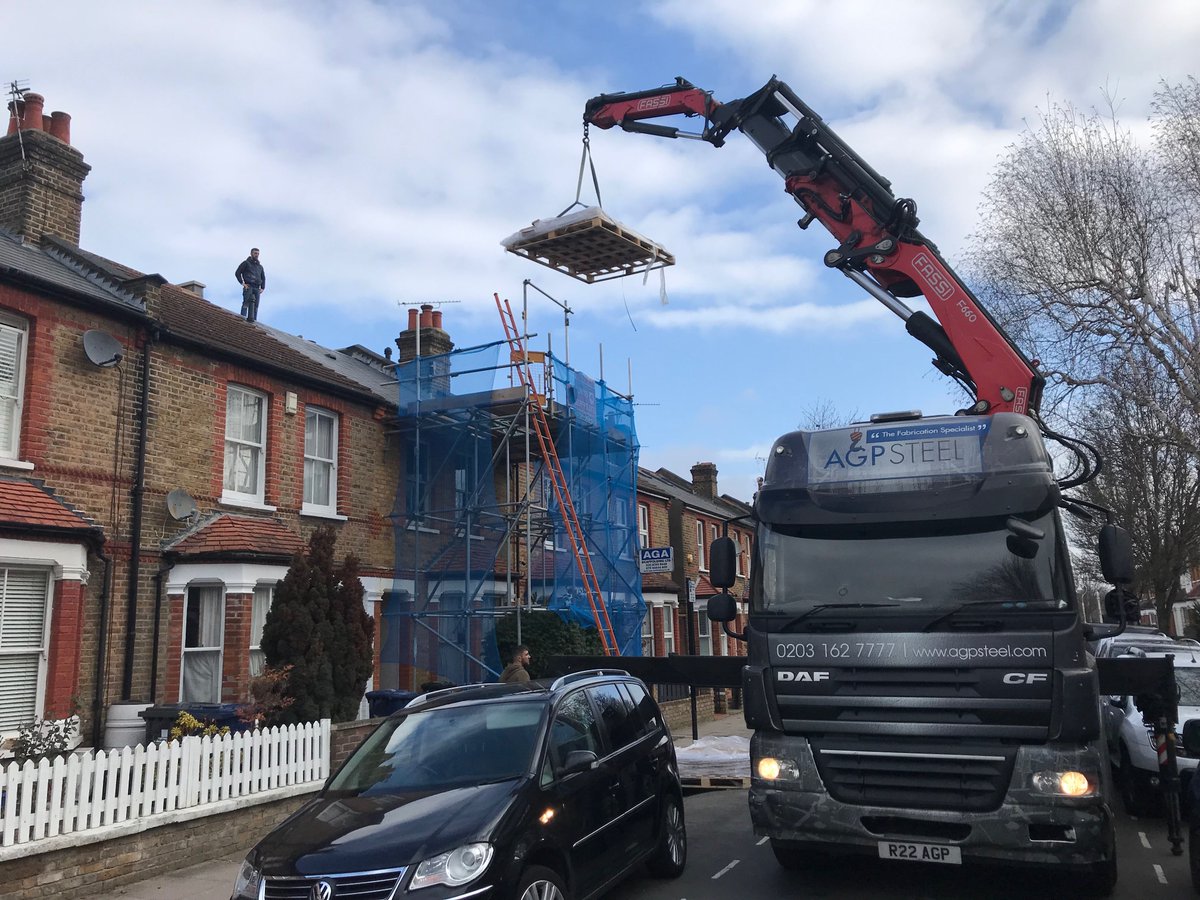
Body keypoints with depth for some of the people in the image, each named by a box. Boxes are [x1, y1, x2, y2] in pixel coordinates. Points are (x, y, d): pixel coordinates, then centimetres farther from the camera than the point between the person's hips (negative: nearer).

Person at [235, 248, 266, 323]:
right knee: (247, 301, -22)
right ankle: (243, 317, -30)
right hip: (248, 286, -4)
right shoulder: (246, 263, 12)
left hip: (257, 288, 4)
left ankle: (254, 320, -14)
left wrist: (262, 288, 14)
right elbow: (237, 273, 6)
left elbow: (263, 278, 30)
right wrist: (242, 283, -7)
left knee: (255, 305, -8)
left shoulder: (260, 266, 28)